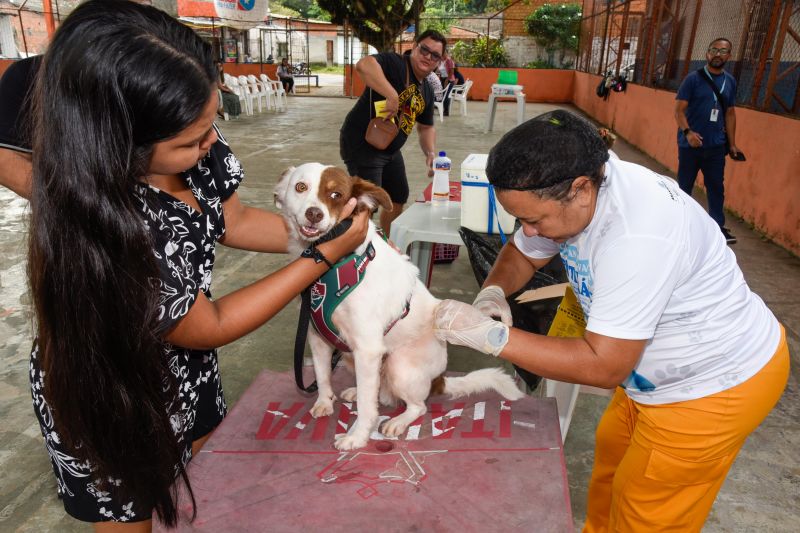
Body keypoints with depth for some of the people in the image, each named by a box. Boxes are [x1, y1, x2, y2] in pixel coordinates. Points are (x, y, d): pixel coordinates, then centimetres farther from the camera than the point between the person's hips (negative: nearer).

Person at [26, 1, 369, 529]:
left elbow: (233, 221, 0)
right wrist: (325, 255, -24)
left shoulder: (193, 152, -20)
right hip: (108, 399, -6)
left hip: (185, 365, 6)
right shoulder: (99, 237, -40)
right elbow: (211, 326, -26)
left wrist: (323, 228, -12)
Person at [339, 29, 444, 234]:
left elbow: (426, 127, 19)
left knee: (398, 198, 20)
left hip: (391, 149, 10)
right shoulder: (394, 63, -16)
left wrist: (431, 153, 1)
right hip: (362, 143, -9)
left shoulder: (427, 91, 9)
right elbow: (363, 65, -36)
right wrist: (392, 95, -41)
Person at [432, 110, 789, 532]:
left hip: (719, 384, -8)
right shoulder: (571, 194, -11)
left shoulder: (639, 236, -37)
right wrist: (493, 292, -15)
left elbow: (605, 366, -32)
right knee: (612, 452, 22)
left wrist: (490, 335, -34)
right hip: (659, 369, 8)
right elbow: (522, 254, 6)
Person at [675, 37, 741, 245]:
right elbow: (679, 109, -8)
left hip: (716, 145, 4)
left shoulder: (730, 82, 9)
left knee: (716, 186, 7)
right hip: (690, 144, -4)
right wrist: (688, 132, -24)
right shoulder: (693, 78, -4)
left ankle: (718, 226, 15)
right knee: (684, 185, 6)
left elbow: (730, 113, 14)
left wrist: (732, 143, 11)